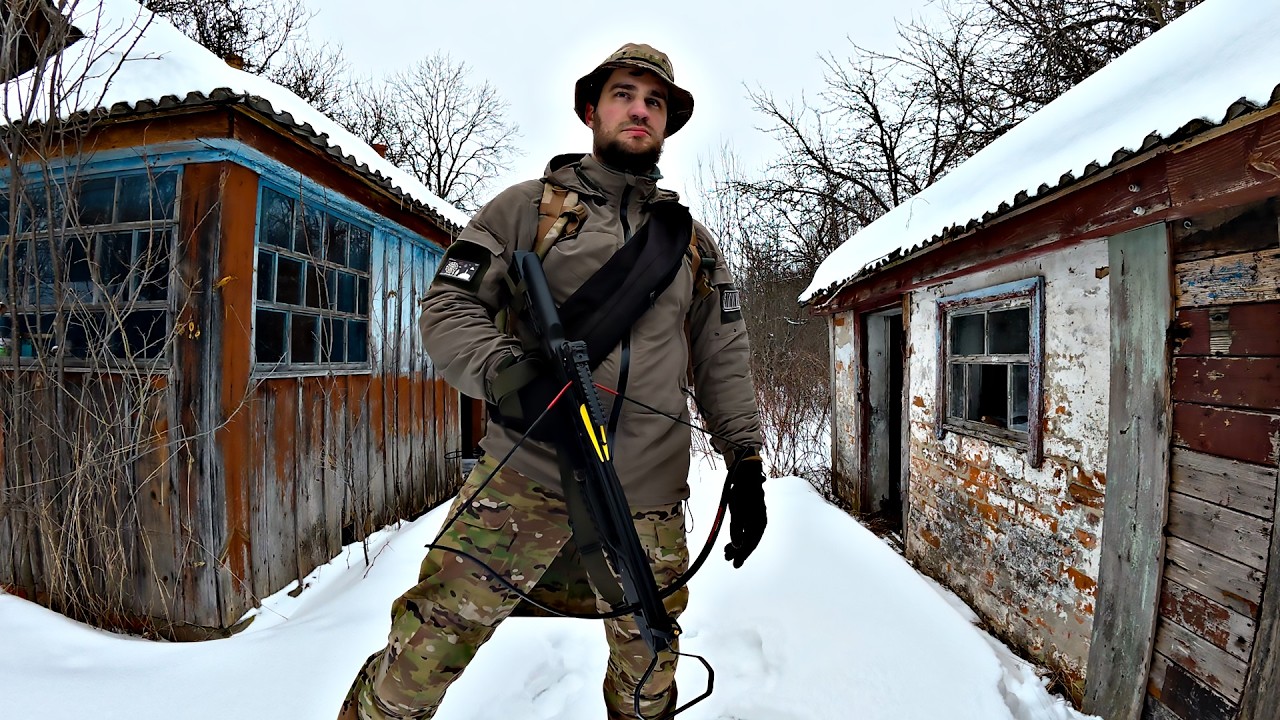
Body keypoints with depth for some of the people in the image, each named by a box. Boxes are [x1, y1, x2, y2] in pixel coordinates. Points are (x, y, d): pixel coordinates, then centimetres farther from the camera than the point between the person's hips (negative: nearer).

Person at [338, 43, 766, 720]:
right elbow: (447, 306, 0)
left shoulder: (693, 240, 15)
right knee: (428, 642, -2)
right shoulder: (529, 205, 5)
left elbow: (723, 358, 14)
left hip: (649, 500, 3)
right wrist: (502, 370, -19)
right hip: (525, 476, -2)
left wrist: (745, 460, 6)